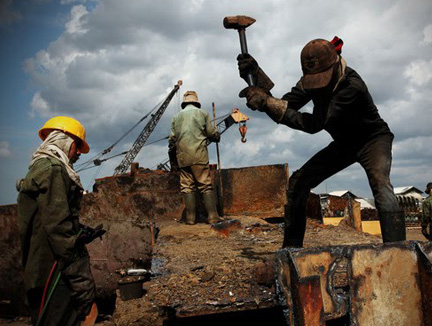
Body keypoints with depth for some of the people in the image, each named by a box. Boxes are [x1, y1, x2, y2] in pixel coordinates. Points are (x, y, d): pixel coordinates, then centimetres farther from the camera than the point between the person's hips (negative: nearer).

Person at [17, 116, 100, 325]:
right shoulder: (53, 169, -12)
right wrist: (76, 272, -20)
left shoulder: (40, 168, 20)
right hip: (56, 266, -10)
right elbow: (56, 222, -20)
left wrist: (80, 233, 18)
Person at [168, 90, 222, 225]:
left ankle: (191, 218, 0)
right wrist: (217, 136, 29)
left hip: (182, 157, 2)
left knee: (187, 187, 4)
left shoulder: (176, 117, 14)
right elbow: (212, 134, 7)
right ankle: (212, 216, -7)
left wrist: (172, 158, 19)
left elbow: (172, 139, 12)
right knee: (206, 186, -2)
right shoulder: (202, 113, 8)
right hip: (199, 155, -2)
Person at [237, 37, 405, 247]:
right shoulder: (311, 81, -13)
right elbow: (284, 108, -16)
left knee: (380, 181, -35)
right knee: (298, 182, -4)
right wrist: (257, 75, -28)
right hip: (344, 143, 6)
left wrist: (268, 102, -48)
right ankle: (291, 247, 5)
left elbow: (315, 124, -42)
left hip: (373, 138, -6)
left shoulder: (352, 86, -35)